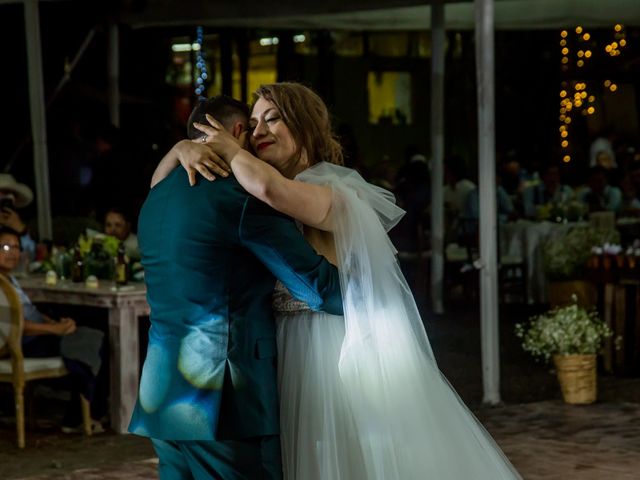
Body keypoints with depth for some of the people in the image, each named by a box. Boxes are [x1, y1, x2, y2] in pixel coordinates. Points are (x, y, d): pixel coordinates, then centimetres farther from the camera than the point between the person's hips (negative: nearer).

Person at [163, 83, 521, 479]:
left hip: (351, 362, -7)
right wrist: (185, 148, -7)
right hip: (301, 367, 7)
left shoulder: (341, 196, -14)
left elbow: (270, 187, -35)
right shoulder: (256, 204, 9)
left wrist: (229, 149, -16)